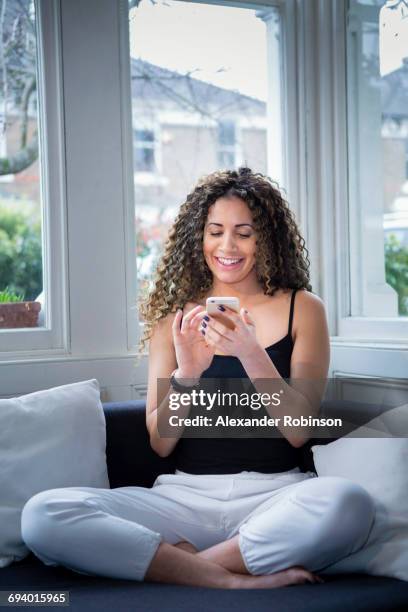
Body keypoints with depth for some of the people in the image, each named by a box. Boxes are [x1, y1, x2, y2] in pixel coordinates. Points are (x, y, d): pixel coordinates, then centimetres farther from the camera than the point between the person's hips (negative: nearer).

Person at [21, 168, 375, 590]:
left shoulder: (303, 308, 6)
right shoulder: (175, 317, 10)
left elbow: (299, 431, -3)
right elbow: (160, 442, 5)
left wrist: (251, 354, -18)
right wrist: (186, 374, -14)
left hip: (274, 492, -1)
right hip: (185, 494, 1)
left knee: (349, 503, -36)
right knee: (42, 514, -22)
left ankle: (177, 562, -17)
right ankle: (233, 578, -19)